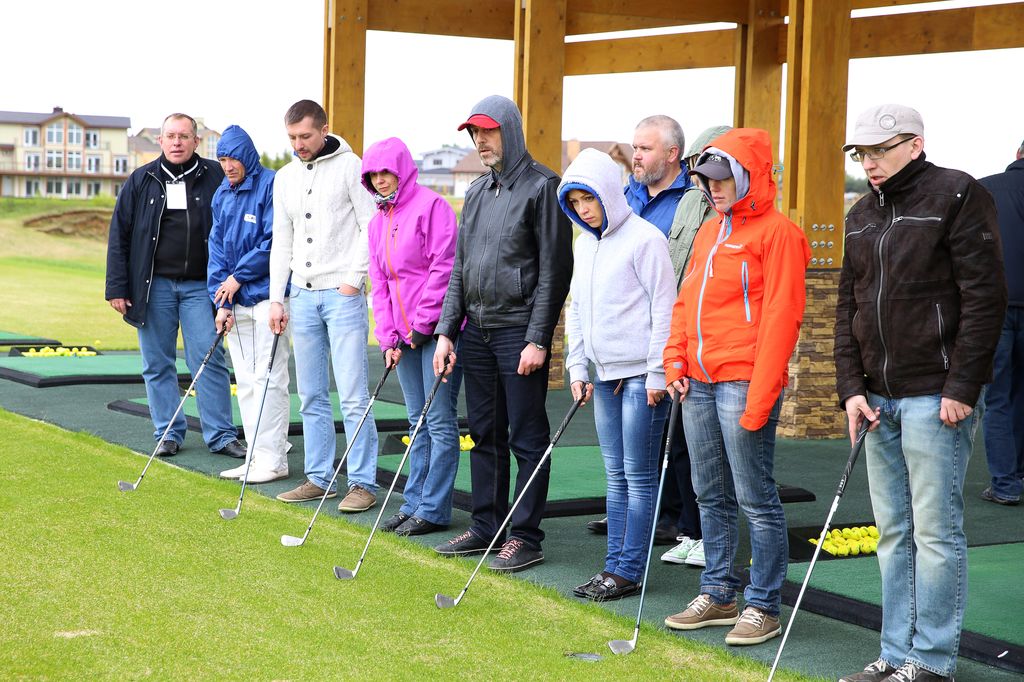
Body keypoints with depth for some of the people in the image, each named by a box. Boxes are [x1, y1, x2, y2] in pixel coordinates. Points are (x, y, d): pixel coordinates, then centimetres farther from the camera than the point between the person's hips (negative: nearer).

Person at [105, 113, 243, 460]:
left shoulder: (215, 178, 4)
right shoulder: (141, 181, 7)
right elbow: (119, 234, 7)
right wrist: (117, 287, 1)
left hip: (200, 286, -1)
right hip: (154, 285, 2)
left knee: (210, 360, -4)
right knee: (157, 364, 5)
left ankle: (221, 434, 3)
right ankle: (168, 433, 15)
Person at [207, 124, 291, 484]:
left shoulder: (272, 186, -9)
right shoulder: (221, 195, 13)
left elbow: (275, 242, -15)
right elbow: (217, 249, 11)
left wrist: (239, 276, -10)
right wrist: (221, 301, 2)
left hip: (268, 296, -7)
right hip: (236, 301, 7)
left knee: (267, 378, -6)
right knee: (245, 382, 9)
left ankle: (272, 459, -1)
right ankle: (256, 457, 15)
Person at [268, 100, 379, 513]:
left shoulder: (349, 167, -4)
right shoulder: (285, 178, 14)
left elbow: (371, 227, -7)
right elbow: (281, 242, 16)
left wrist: (353, 279, -12)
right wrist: (277, 298, 10)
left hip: (342, 294, -6)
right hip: (302, 297, 6)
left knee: (353, 396, -7)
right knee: (311, 396, 9)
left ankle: (363, 483, -2)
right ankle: (319, 478, 17)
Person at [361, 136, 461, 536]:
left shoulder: (431, 205, -9)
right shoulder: (378, 222, 15)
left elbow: (443, 268, -14)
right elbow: (379, 283, 15)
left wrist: (422, 326, -14)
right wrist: (388, 337, 4)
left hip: (437, 329, -8)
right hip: (405, 334, 8)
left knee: (440, 420, -3)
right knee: (418, 422, 12)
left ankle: (434, 510, 1)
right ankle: (414, 503, 18)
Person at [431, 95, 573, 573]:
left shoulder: (542, 186, -8)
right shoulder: (477, 191, 14)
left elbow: (555, 269, -12)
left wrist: (538, 339, -16)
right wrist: (446, 331, 8)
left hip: (519, 331, -7)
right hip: (477, 331, 7)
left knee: (527, 438, -1)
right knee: (484, 434, 13)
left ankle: (526, 536, 5)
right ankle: (486, 526, 22)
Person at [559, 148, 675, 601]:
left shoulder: (644, 239, -11)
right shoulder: (583, 244, 13)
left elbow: (664, 309, -12)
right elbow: (576, 309, 19)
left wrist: (657, 375, -13)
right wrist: (577, 368, 12)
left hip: (641, 375, -7)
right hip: (605, 376, 8)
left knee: (639, 475, -2)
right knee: (616, 475, 11)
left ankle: (630, 571, 3)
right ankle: (614, 564, 17)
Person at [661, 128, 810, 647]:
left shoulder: (777, 232, -7)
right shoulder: (709, 232, 18)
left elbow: (781, 316, -13)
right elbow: (686, 301, 21)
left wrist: (760, 397, -18)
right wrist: (676, 360, 6)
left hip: (743, 383, -8)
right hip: (699, 382, 8)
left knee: (755, 498, -2)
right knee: (711, 495, 14)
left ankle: (762, 607, 6)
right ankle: (718, 594, 24)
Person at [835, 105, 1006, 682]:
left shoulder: (957, 195, -7)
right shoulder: (862, 216, 15)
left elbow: (985, 296, -12)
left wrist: (962, 387, -15)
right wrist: (851, 388, 6)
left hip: (935, 396, -7)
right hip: (877, 399, 7)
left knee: (936, 531, -2)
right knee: (894, 532, 11)